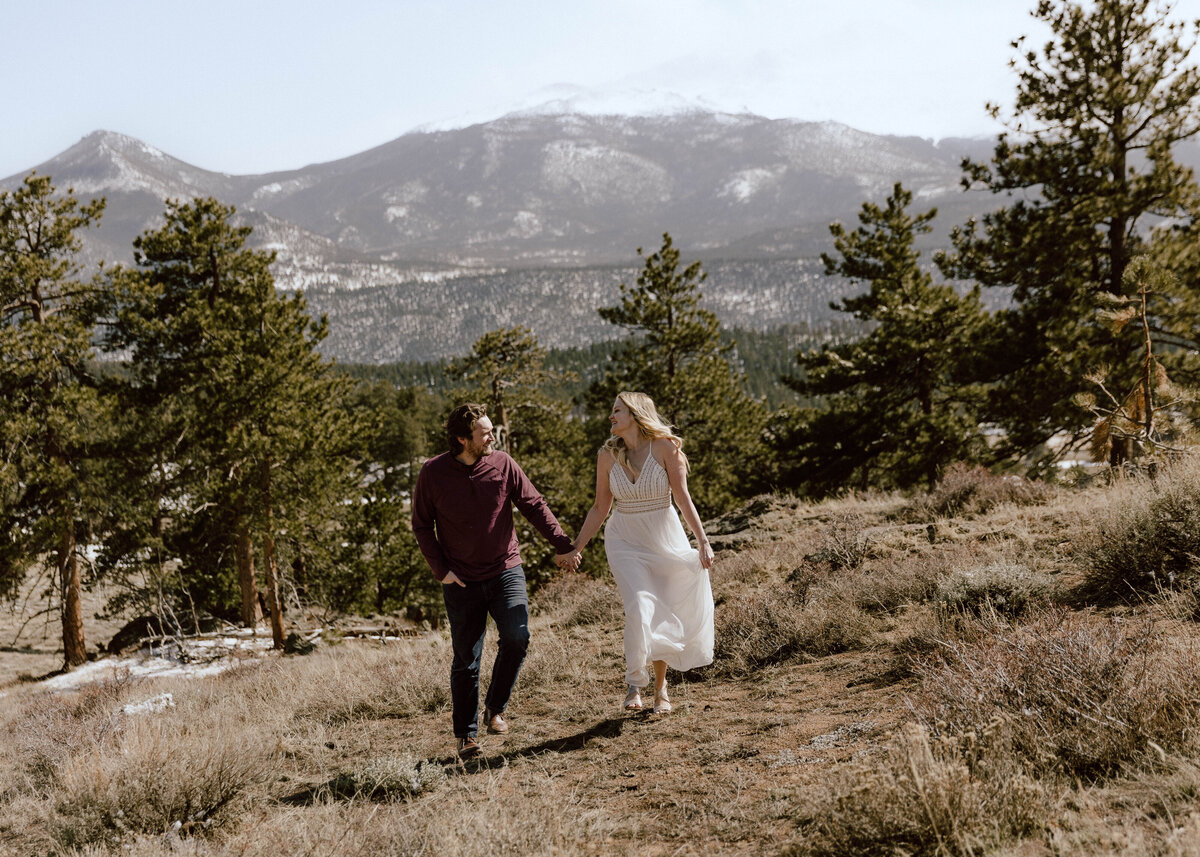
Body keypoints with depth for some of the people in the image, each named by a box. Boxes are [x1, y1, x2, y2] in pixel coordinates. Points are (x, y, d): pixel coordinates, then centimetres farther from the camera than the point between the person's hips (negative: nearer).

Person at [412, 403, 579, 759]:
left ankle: (495, 708, 5)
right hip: (461, 581, -1)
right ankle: (467, 735, 19)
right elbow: (422, 526, 3)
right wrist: (441, 569, -5)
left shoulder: (503, 464, -4)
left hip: (505, 570, 1)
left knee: (517, 637, -18)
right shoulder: (432, 473, -6)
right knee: (466, 659, 4)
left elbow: (535, 506, 2)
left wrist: (563, 545, -3)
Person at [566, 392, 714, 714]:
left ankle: (660, 687, 26)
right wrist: (575, 547, 4)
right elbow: (599, 509, 7)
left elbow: (682, 497, -9)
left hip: (665, 540, -1)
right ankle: (635, 684, -5)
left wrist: (702, 540, -16)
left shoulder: (665, 446, -9)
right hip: (626, 542, 1)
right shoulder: (607, 455, 0)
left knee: (663, 616, 6)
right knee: (639, 608, -20)